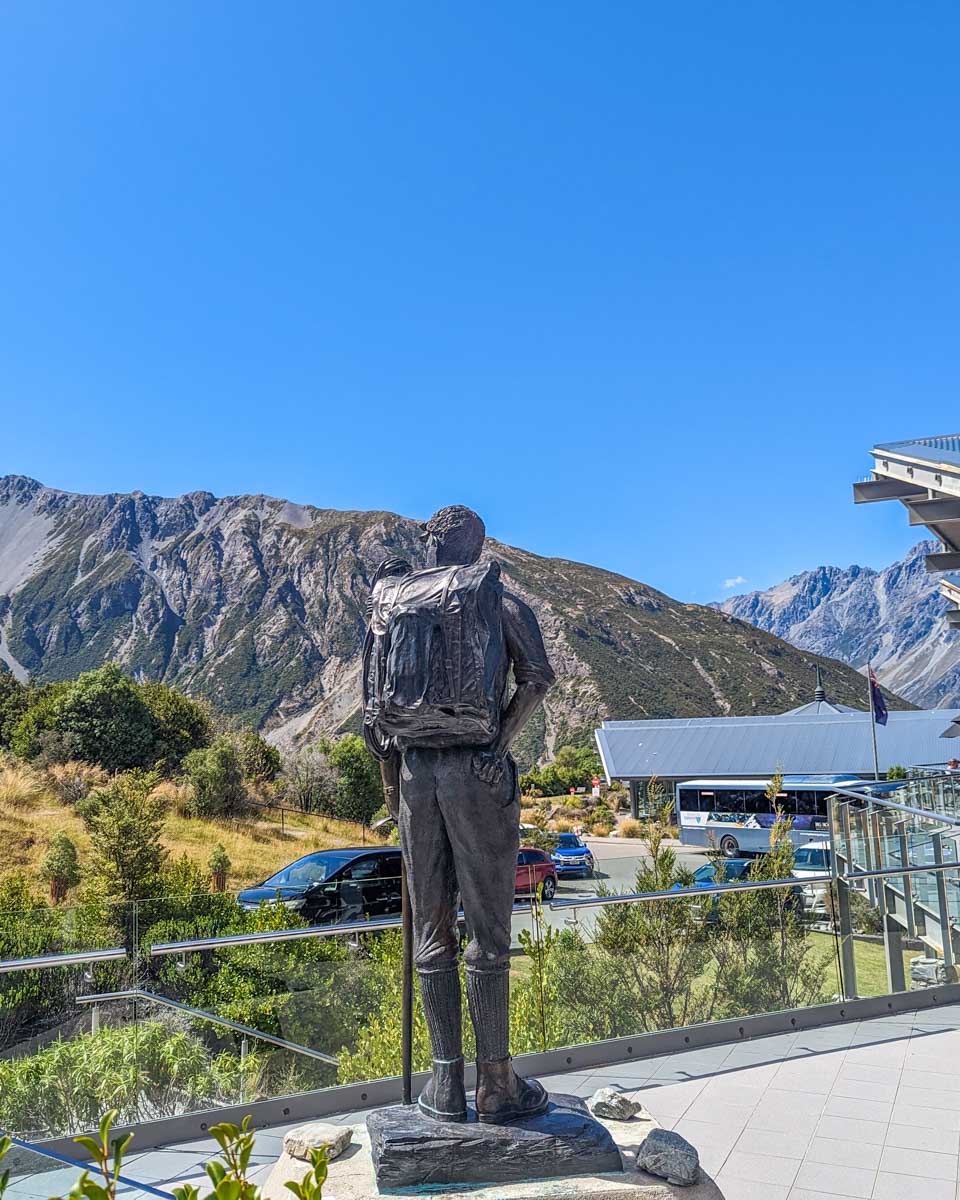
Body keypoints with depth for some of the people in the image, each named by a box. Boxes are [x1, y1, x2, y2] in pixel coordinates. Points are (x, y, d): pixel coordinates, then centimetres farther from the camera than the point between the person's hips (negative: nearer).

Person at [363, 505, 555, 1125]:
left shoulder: (390, 602, 12)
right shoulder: (501, 600, 3)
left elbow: (374, 700, 10)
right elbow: (539, 677, -8)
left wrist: (392, 779, 16)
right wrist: (502, 737, 4)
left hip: (412, 768, 4)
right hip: (478, 770, -3)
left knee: (432, 929, 10)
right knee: (487, 929, 4)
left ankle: (447, 1084, 18)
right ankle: (497, 1084, 13)